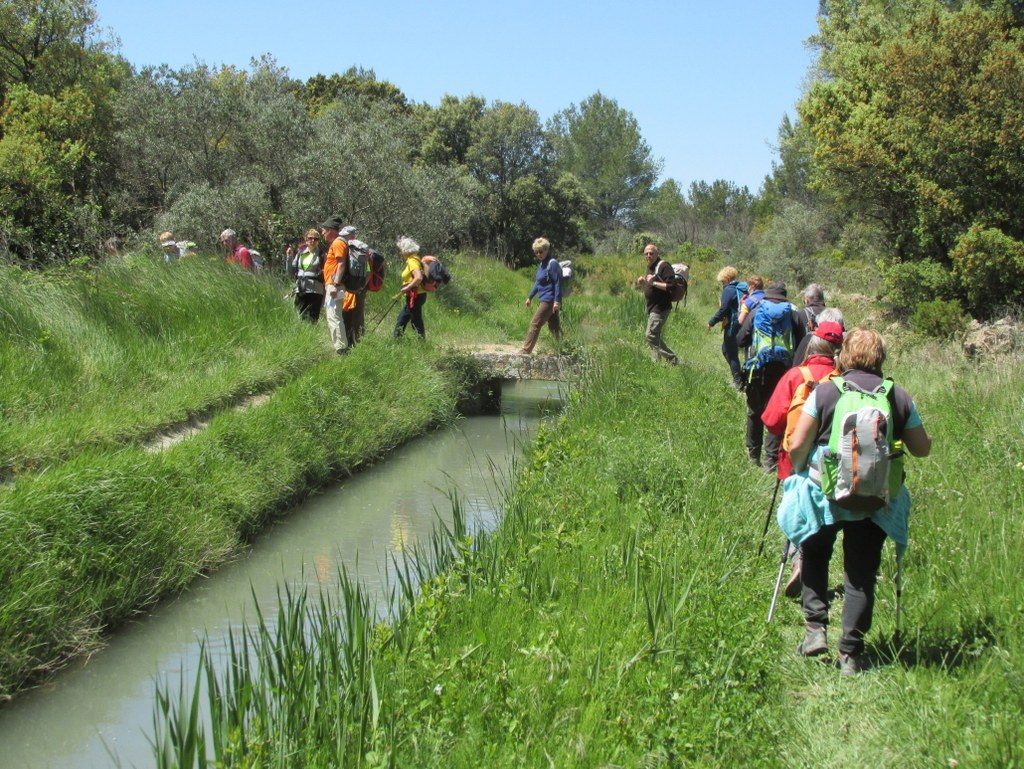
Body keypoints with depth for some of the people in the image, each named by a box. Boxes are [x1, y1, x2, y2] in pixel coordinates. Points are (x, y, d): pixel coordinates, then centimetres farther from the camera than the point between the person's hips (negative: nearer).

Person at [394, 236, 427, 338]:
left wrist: (407, 288, -22)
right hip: (412, 296, 11)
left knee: (416, 323, -4)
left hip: (415, 296, -11)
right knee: (400, 320, 18)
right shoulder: (412, 260, 13)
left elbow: (419, 277, -30)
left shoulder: (412, 261, -17)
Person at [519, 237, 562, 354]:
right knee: (553, 326, 10)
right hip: (543, 300, 9)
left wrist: (557, 301, -23)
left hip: (549, 300, -9)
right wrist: (530, 297, 22)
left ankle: (526, 350, -7)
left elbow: (558, 283, -17)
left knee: (535, 324, -9)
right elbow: (538, 283, 23)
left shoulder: (552, 264, -13)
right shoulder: (541, 264, 14)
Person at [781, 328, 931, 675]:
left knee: (814, 559, 22)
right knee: (861, 574, 9)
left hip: (825, 495, -1)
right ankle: (851, 653, 8)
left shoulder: (824, 393, -7)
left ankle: (815, 628, 10)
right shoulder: (900, 398, -2)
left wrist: (799, 473, 11)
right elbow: (922, 449, 7)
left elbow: (797, 446, -9)